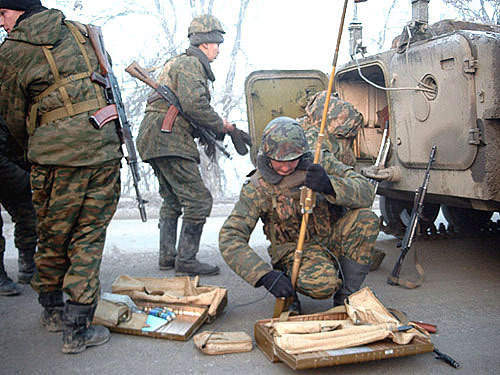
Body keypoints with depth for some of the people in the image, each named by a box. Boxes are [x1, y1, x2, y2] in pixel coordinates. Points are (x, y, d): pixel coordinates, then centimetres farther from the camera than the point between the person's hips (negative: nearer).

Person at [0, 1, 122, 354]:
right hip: (106, 150, 3)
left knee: (53, 237, 16)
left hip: (57, 159, -3)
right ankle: (77, 329, 9)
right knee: (89, 239, 8)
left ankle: (52, 310, 35)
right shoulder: (81, 31, 13)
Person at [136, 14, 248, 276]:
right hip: (169, 140, -11)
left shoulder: (179, 63, 27)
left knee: (173, 200, 18)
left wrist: (219, 126, 13)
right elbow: (194, 104, -22)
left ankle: (167, 256, 23)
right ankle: (186, 260, -4)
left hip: (154, 138, 11)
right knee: (198, 200, -9)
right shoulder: (191, 63, -6)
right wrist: (220, 126, -7)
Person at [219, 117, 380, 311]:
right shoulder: (258, 187, -16)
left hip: (331, 238, 4)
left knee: (366, 218, -24)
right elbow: (230, 238, -21)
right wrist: (266, 275, -35)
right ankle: (289, 293, 2)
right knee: (322, 283, -35)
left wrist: (329, 185, -37)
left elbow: (366, 193, -16)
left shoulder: (320, 162, -11)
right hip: (294, 248, -4)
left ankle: (345, 298, -13)